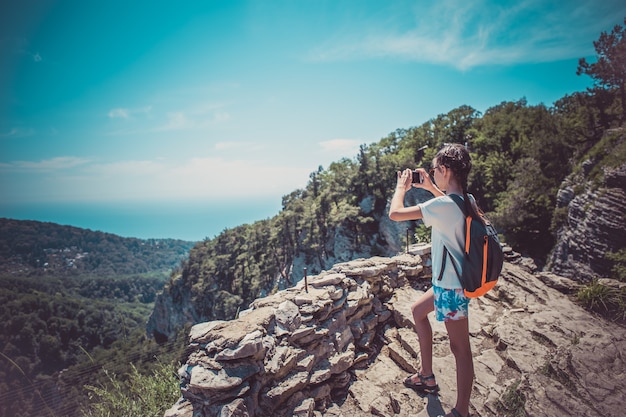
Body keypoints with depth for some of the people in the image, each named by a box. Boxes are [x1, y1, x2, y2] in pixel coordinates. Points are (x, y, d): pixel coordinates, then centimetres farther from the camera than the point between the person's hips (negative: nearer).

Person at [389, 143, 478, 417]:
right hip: (450, 280, 10)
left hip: (451, 286, -10)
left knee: (460, 348, 2)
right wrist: (432, 188, 18)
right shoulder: (468, 200, 1)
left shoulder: (442, 205, -26)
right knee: (418, 311, 25)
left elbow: (395, 213, -26)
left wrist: (401, 187, -9)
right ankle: (426, 376, 37)